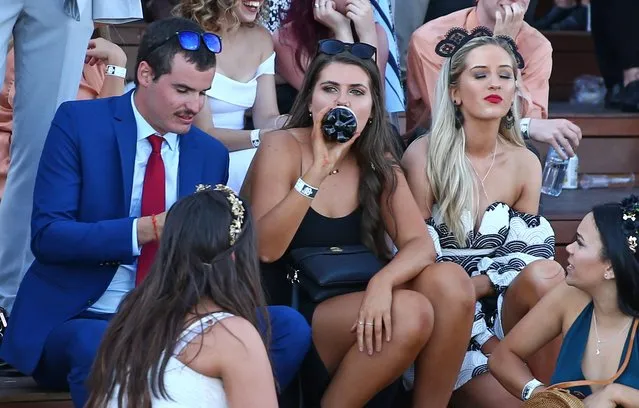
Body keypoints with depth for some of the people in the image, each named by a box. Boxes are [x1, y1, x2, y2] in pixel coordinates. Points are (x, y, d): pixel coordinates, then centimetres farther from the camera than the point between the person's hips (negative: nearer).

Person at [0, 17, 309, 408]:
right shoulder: (79, 122, -5)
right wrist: (148, 229, -24)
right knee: (98, 346, -41)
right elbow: (47, 234, -12)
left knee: (290, 327, -18)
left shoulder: (212, 154, 9)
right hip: (83, 319, -4)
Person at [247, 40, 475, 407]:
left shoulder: (378, 161, 7)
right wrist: (317, 172, -28)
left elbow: (420, 244, -4)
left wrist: (382, 282, -25)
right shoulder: (283, 148, -9)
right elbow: (266, 250, -20)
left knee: (451, 281, -19)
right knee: (410, 313, -29)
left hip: (357, 314, 6)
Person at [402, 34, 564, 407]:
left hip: (498, 311, 4)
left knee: (544, 275, -28)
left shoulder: (525, 164, 6)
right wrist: (489, 344, -14)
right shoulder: (424, 156, -7)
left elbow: (525, 259, 5)